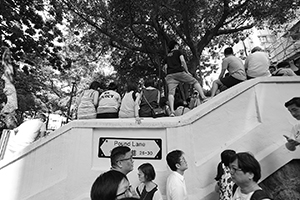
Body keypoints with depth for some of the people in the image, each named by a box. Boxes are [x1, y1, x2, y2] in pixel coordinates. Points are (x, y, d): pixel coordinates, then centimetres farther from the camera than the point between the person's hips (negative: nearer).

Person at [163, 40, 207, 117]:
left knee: (171, 93, -10)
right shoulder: (178, 52, 15)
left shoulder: (167, 56, 28)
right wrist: (187, 71, 3)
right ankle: (203, 97, -4)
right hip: (179, 72, -3)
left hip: (170, 75, 4)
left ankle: (172, 111, -25)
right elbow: (182, 61, -2)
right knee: (195, 82, 10)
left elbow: (165, 68, 18)